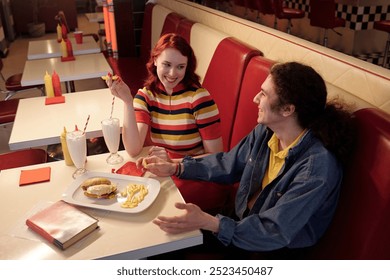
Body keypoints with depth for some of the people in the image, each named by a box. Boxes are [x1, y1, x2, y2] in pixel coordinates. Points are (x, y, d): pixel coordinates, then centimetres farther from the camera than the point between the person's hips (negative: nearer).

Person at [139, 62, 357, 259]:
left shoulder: (318, 166, -31)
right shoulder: (265, 131, -9)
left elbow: (275, 233, -30)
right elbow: (228, 165, 6)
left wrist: (208, 223, -39)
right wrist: (175, 168, -1)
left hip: (274, 250, -5)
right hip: (242, 221, 6)